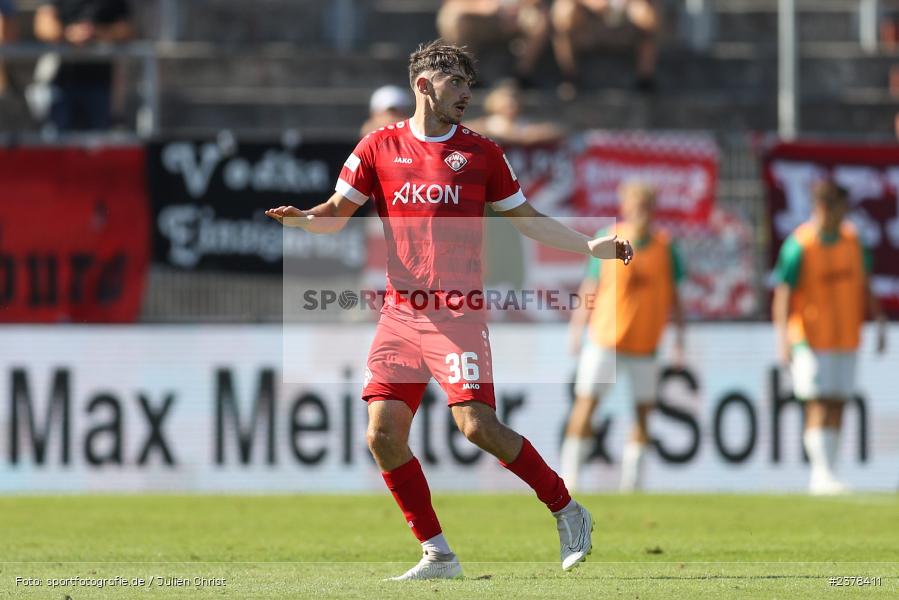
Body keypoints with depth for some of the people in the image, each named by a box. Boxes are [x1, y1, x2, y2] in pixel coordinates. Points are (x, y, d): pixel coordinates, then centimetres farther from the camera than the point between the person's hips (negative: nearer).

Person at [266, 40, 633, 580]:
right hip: (401, 312, 3)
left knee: (478, 425, -17)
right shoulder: (380, 148, 8)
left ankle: (567, 512, 2)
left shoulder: (480, 153, 6)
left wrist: (590, 247, 4)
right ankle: (437, 555, 5)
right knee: (383, 435, -6)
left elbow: (525, 219, 13)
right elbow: (337, 214, 9)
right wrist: (304, 218, -13)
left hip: (458, 313, -2)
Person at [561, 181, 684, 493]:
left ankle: (632, 481, 14)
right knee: (586, 403, -6)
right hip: (604, 338, -2)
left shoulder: (665, 247, 0)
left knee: (644, 411, 3)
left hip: (645, 343, 2)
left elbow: (674, 297, 6)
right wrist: (576, 330, -3)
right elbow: (589, 289, 1)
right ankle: (568, 475, 0)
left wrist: (679, 339, 2)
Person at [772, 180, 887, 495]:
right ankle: (822, 475, -13)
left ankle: (823, 477, 12)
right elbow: (782, 294, -14)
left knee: (837, 408, 6)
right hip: (811, 340, -6)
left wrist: (880, 320, 9)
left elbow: (863, 286, 16)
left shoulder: (851, 240, 6)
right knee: (818, 407, -11)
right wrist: (783, 338, -23)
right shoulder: (799, 246, -12)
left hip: (846, 338, 6)